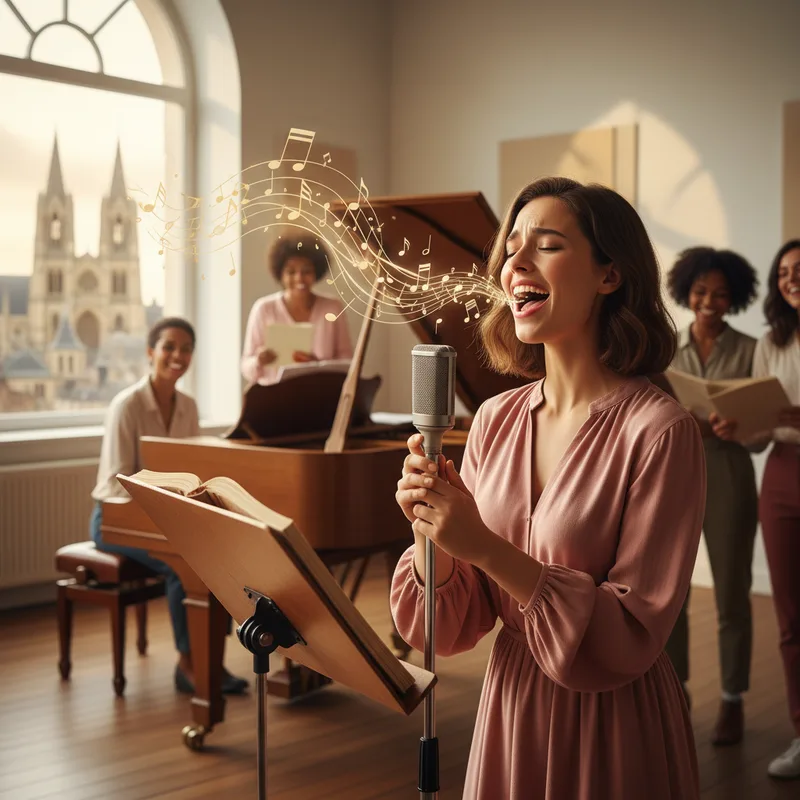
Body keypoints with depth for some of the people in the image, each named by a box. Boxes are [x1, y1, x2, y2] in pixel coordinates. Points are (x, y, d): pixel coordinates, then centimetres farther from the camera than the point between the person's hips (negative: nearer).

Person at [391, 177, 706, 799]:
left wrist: (486, 547, -27)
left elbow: (632, 637, -19)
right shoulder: (497, 420, -2)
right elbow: (452, 628, -1)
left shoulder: (660, 430, -18)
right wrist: (432, 530, -21)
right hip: (508, 715, 5)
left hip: (613, 732, -5)